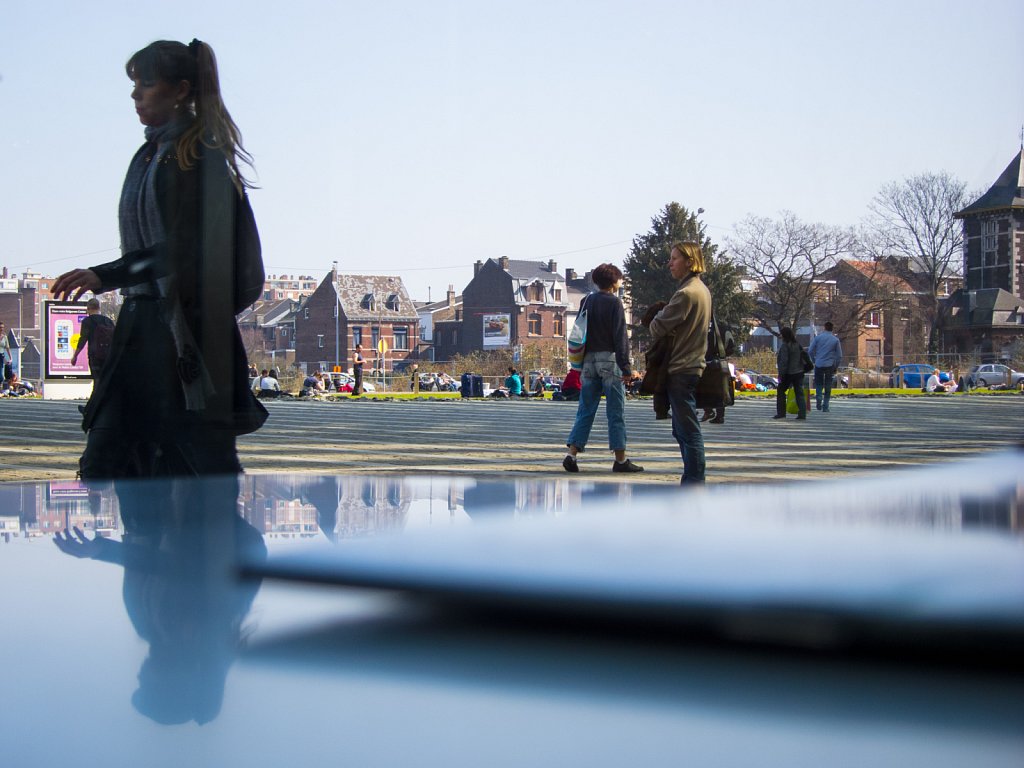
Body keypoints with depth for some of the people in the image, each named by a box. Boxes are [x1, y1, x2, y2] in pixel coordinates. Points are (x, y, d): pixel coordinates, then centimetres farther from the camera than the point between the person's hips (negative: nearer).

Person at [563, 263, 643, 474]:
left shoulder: (586, 302, 11)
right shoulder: (614, 302, -7)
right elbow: (620, 337, -12)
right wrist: (625, 366, -13)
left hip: (588, 361, 6)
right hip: (609, 360, -6)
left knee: (585, 410, 8)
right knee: (616, 411, 0)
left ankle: (572, 454, -3)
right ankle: (620, 460, 3)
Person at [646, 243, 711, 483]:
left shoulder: (686, 294, -16)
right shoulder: (702, 290, 15)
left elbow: (657, 328, -15)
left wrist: (658, 316, 5)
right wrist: (665, 315, 6)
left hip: (681, 371, -10)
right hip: (694, 365, 10)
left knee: (688, 430, -8)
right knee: (683, 430, 15)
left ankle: (694, 482, -7)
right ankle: (693, 482, 19)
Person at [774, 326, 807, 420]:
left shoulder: (784, 345, -15)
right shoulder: (797, 344, 7)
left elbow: (783, 361, -18)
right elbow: (803, 355, 12)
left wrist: (781, 374, -15)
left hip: (788, 373, -6)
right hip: (799, 372, 6)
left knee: (781, 392, 8)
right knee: (799, 393, 7)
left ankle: (781, 413, 7)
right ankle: (802, 413, 1)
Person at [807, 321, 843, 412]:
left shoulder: (818, 337, 0)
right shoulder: (835, 340, 2)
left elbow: (810, 351, 0)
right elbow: (839, 356, 4)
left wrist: (814, 361, 14)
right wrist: (835, 367, 13)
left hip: (819, 364, 0)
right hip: (830, 366, 0)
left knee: (818, 384, 13)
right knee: (828, 388, 8)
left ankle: (819, 397, -16)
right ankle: (825, 407, 6)